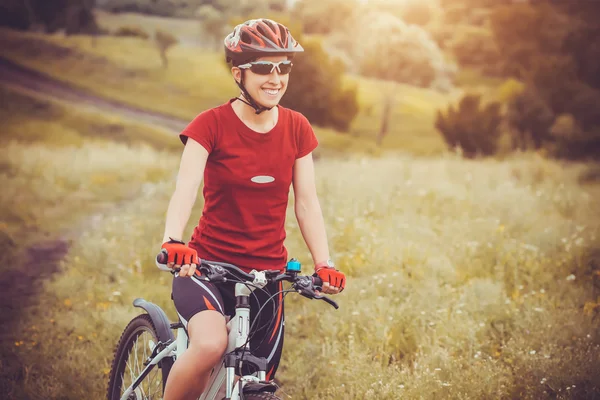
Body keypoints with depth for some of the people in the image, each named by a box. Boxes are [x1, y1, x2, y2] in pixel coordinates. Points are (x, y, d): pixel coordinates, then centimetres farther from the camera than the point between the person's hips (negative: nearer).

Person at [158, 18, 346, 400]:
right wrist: (173, 242, -40)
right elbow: (185, 188, -22)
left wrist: (324, 264, -12)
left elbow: (307, 203, 1)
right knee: (211, 345, -33)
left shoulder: (297, 129, 2)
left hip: (266, 273, 4)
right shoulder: (212, 124, -9)